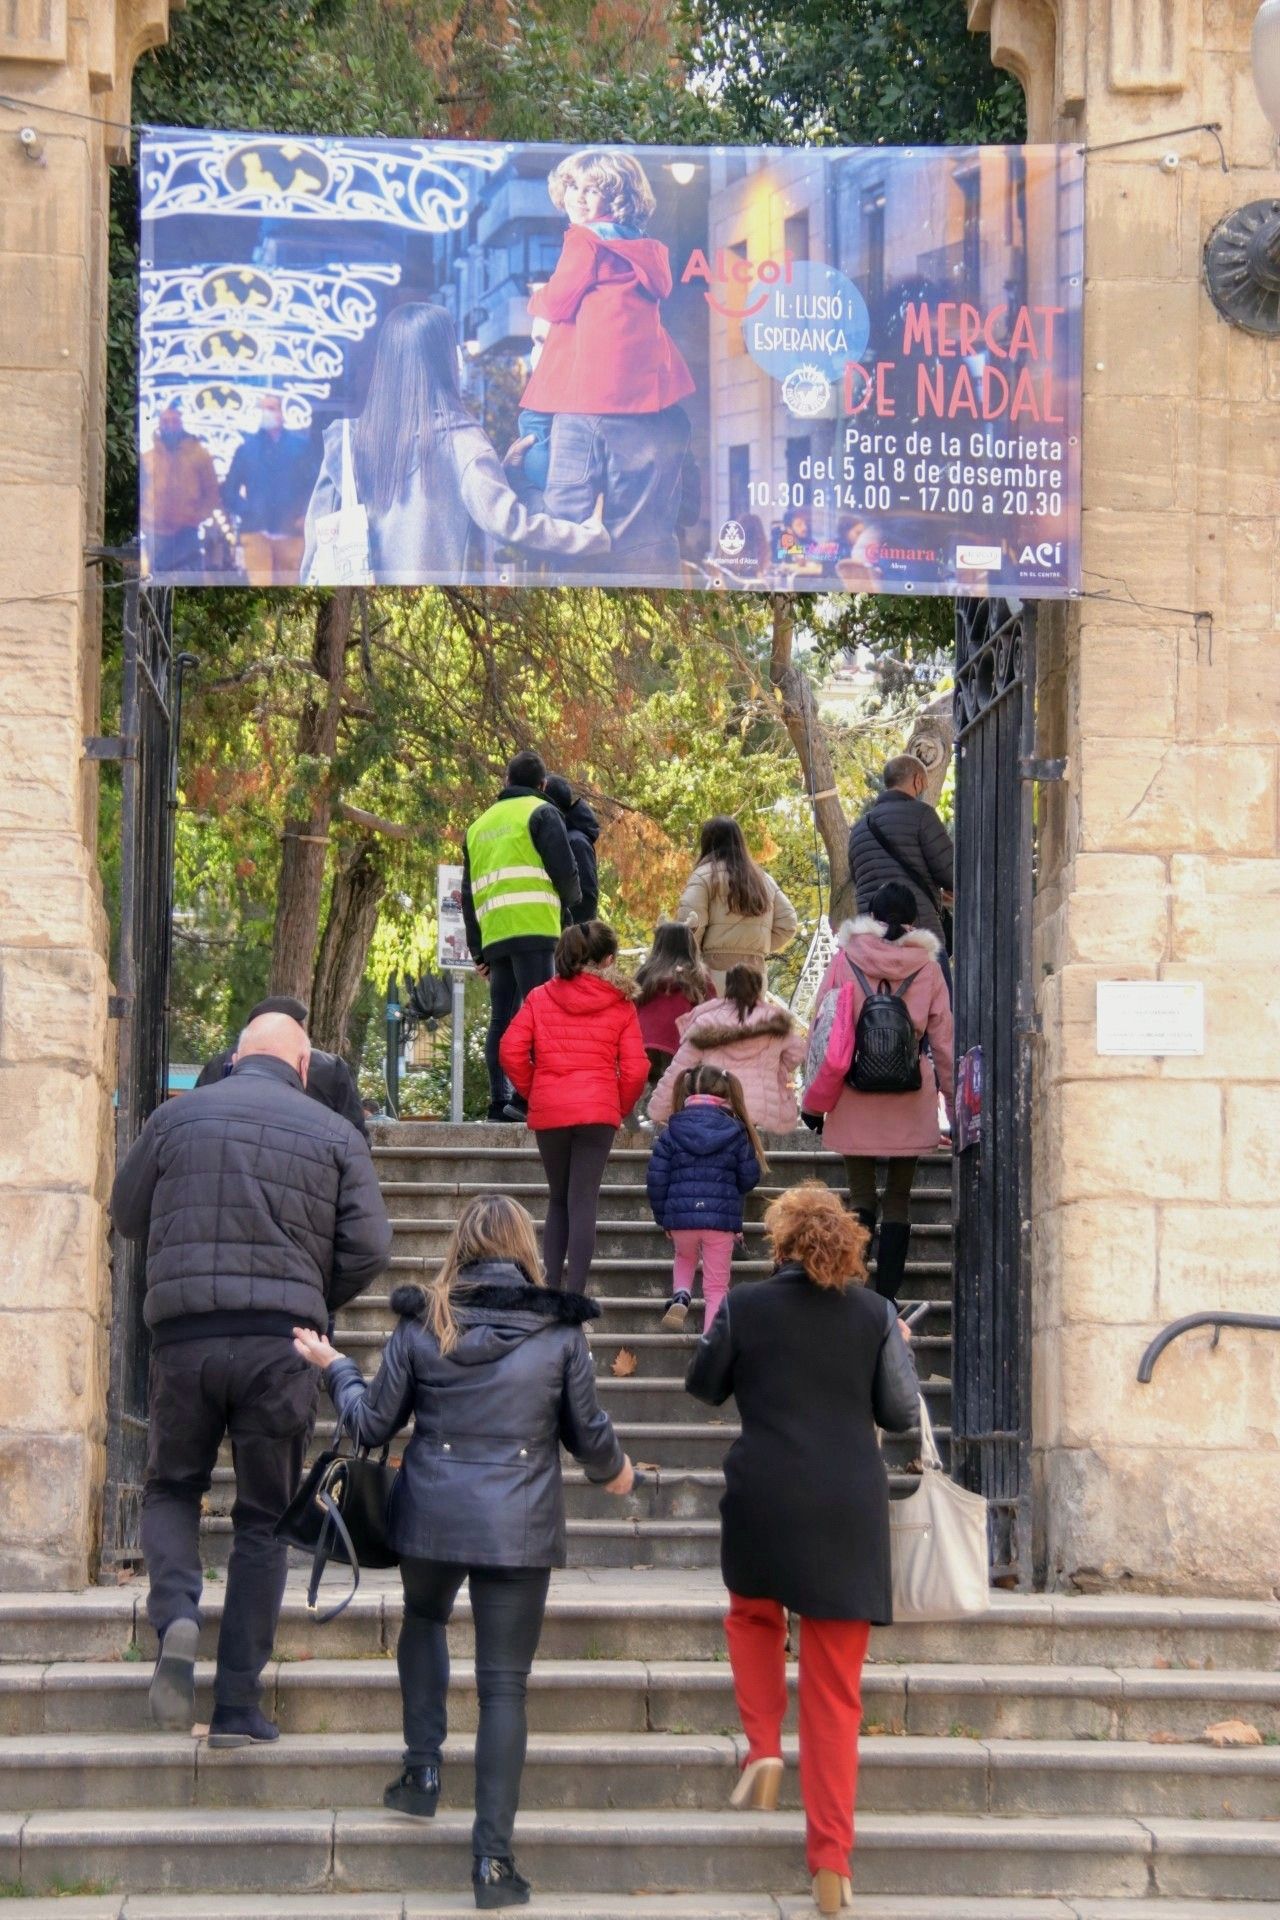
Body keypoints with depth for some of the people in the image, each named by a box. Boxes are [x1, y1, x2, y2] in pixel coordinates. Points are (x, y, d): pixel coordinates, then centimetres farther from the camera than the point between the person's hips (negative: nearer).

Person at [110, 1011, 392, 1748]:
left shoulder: (178, 1116, 6)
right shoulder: (334, 1134, 3)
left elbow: (128, 1215, 16)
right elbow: (370, 1247, -2)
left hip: (184, 1337, 1)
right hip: (281, 1345, 0)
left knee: (172, 1490, 20)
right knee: (265, 1521, 9)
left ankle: (176, 1612, -10)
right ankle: (238, 1705, 8)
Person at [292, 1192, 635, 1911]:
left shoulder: (422, 1324, -2)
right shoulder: (560, 1329, -4)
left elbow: (373, 1426, 4)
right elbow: (590, 1434, 2)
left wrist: (336, 1368, 22)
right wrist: (615, 1471, 24)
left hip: (432, 1518, 1)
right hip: (520, 1528, -1)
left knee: (424, 1620, 31)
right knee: (505, 1685, 3)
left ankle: (423, 1770, 22)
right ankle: (494, 1854, -1)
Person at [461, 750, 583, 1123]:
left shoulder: (479, 825, 24)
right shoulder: (541, 813, 4)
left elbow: (469, 893, 23)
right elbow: (565, 869, -4)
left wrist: (478, 951, 23)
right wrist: (571, 901, 18)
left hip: (493, 934, 6)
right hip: (532, 927, -6)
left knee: (501, 1018, 8)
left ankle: (498, 1101, 2)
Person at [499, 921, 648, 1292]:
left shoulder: (540, 998, 5)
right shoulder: (620, 1005, 1)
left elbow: (511, 1050, -1)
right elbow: (635, 1068, -2)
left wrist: (531, 1091, 12)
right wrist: (621, 1107, 13)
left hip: (548, 1110, 2)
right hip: (598, 1110, -2)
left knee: (558, 1199, 16)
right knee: (583, 1202, -2)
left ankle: (550, 1288, 11)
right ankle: (574, 1295, -8)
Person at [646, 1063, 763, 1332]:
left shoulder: (671, 1133, 0)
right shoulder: (736, 1133, -1)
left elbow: (656, 1179, -1)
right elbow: (749, 1177, 3)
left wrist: (662, 1218, 12)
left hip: (680, 1218, 1)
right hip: (722, 1219, -1)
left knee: (685, 1257, 32)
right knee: (716, 1285, 8)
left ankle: (680, 1296, 5)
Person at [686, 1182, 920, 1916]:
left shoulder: (745, 1307, -3)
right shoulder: (875, 1314, -1)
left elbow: (705, 1386, 9)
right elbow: (903, 1413, 3)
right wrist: (902, 1350, 19)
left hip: (764, 1502, -1)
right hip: (850, 1510, 1)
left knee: (754, 1613, 33)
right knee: (836, 1693, 5)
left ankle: (765, 1747, 10)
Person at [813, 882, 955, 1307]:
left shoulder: (844, 960, -1)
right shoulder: (927, 968, 1)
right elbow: (943, 1041, 5)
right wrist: (953, 1101, 13)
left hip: (855, 1102, 0)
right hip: (909, 1102, 0)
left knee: (861, 1199, 6)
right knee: (898, 1201, 9)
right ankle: (886, 1299, 7)